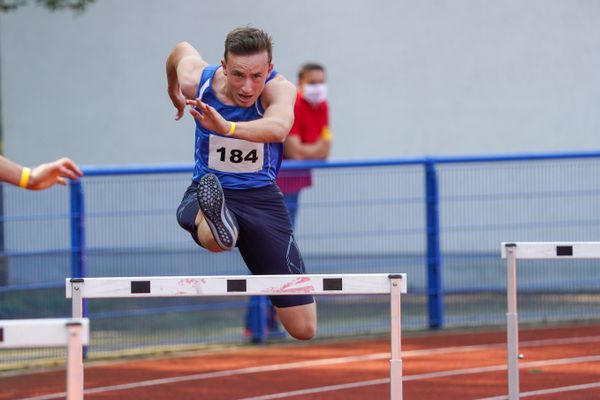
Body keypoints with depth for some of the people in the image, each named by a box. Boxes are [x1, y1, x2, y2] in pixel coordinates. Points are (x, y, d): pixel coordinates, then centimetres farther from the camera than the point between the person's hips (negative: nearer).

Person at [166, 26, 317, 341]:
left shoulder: (279, 89, -21)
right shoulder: (196, 82, -13)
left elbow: (279, 127, -45)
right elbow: (182, 50, 12)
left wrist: (228, 127, -64)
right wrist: (173, 91, 32)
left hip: (262, 197, 0)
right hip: (208, 190, 0)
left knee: (303, 329, 0)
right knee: (214, 237, -42)